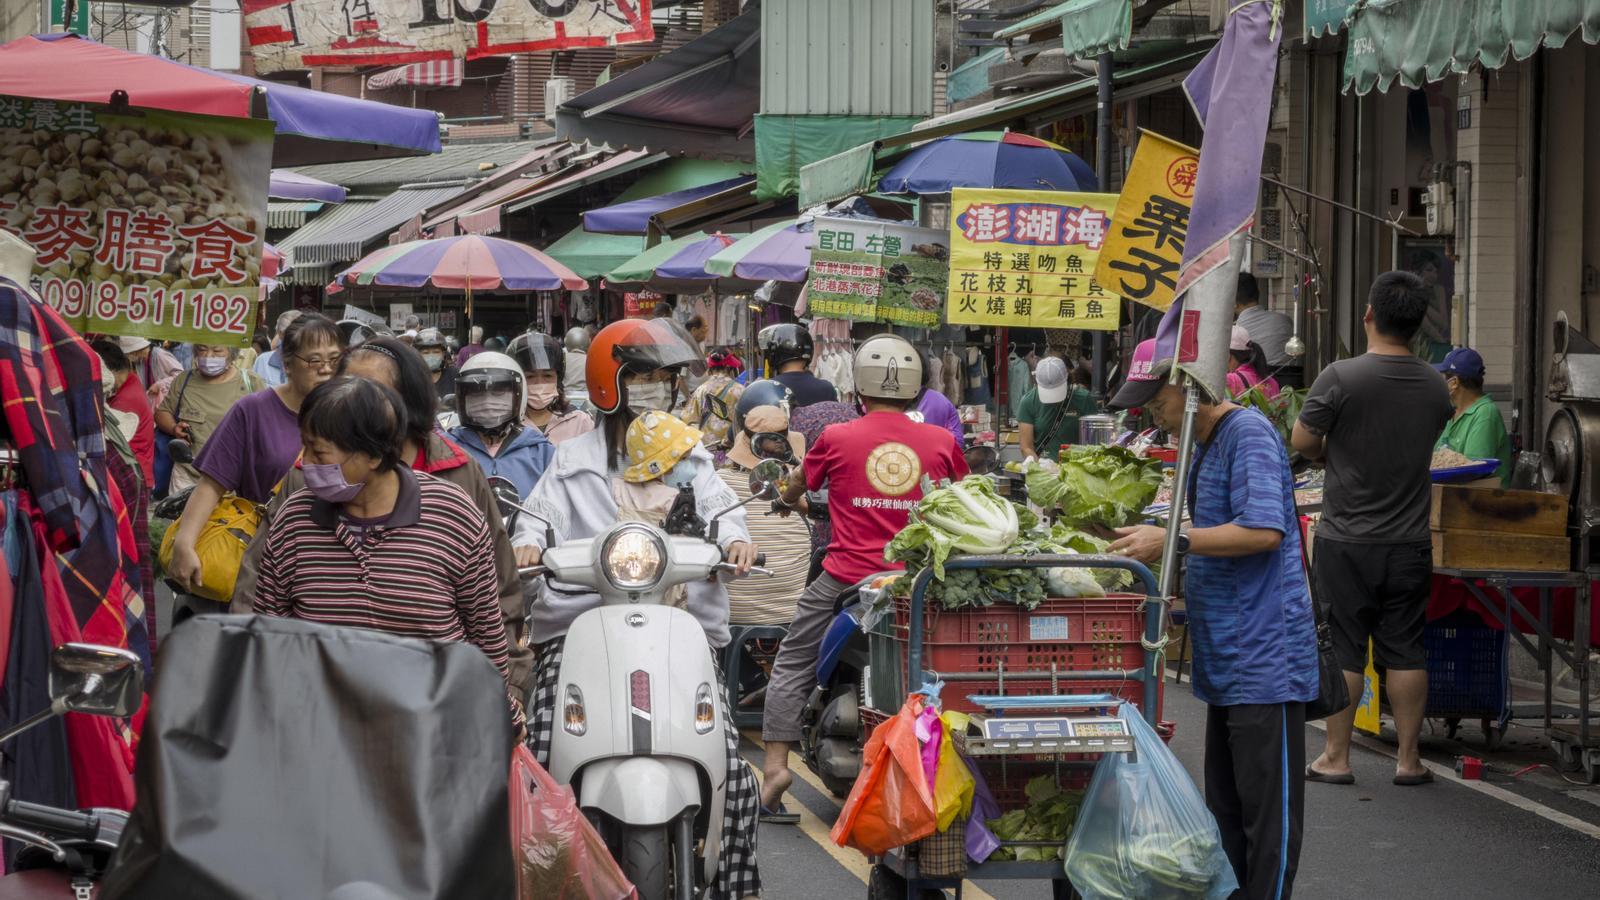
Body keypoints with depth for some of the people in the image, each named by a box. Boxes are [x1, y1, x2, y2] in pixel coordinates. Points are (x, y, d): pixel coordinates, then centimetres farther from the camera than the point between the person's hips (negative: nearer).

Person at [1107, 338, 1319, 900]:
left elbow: (1264, 530, -24)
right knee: (1225, 809, 14)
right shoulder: (1203, 447, 17)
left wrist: (1171, 540, -22)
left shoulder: (1249, 433, -13)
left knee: (1266, 809, -5)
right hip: (1225, 660, 10)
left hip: (1264, 657, -10)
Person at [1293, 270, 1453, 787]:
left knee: (1342, 651, 5)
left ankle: (1336, 758, 10)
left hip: (1347, 540, -3)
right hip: (1410, 541, 3)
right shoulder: (1435, 387, 0)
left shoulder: (1341, 377, -15)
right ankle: (1408, 759, 13)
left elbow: (1302, 441, -7)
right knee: (1405, 652, 9)